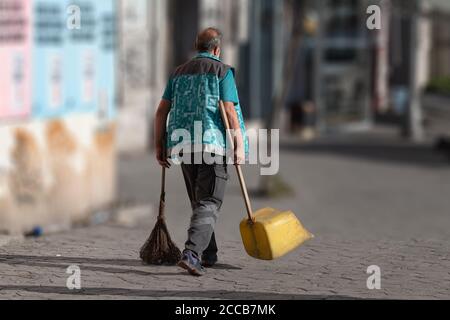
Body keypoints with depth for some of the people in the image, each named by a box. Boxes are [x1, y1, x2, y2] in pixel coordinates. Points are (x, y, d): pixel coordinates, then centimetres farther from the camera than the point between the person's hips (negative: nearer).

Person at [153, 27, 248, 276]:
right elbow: (229, 111, -12)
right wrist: (239, 145, -12)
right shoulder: (222, 71, -3)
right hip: (214, 144, -6)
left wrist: (159, 146, 13)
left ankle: (208, 255, 26)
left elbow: (162, 111, 9)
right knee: (209, 203, -7)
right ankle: (191, 253, -24)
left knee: (199, 201, 19)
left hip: (184, 144, 6)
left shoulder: (179, 73, 13)